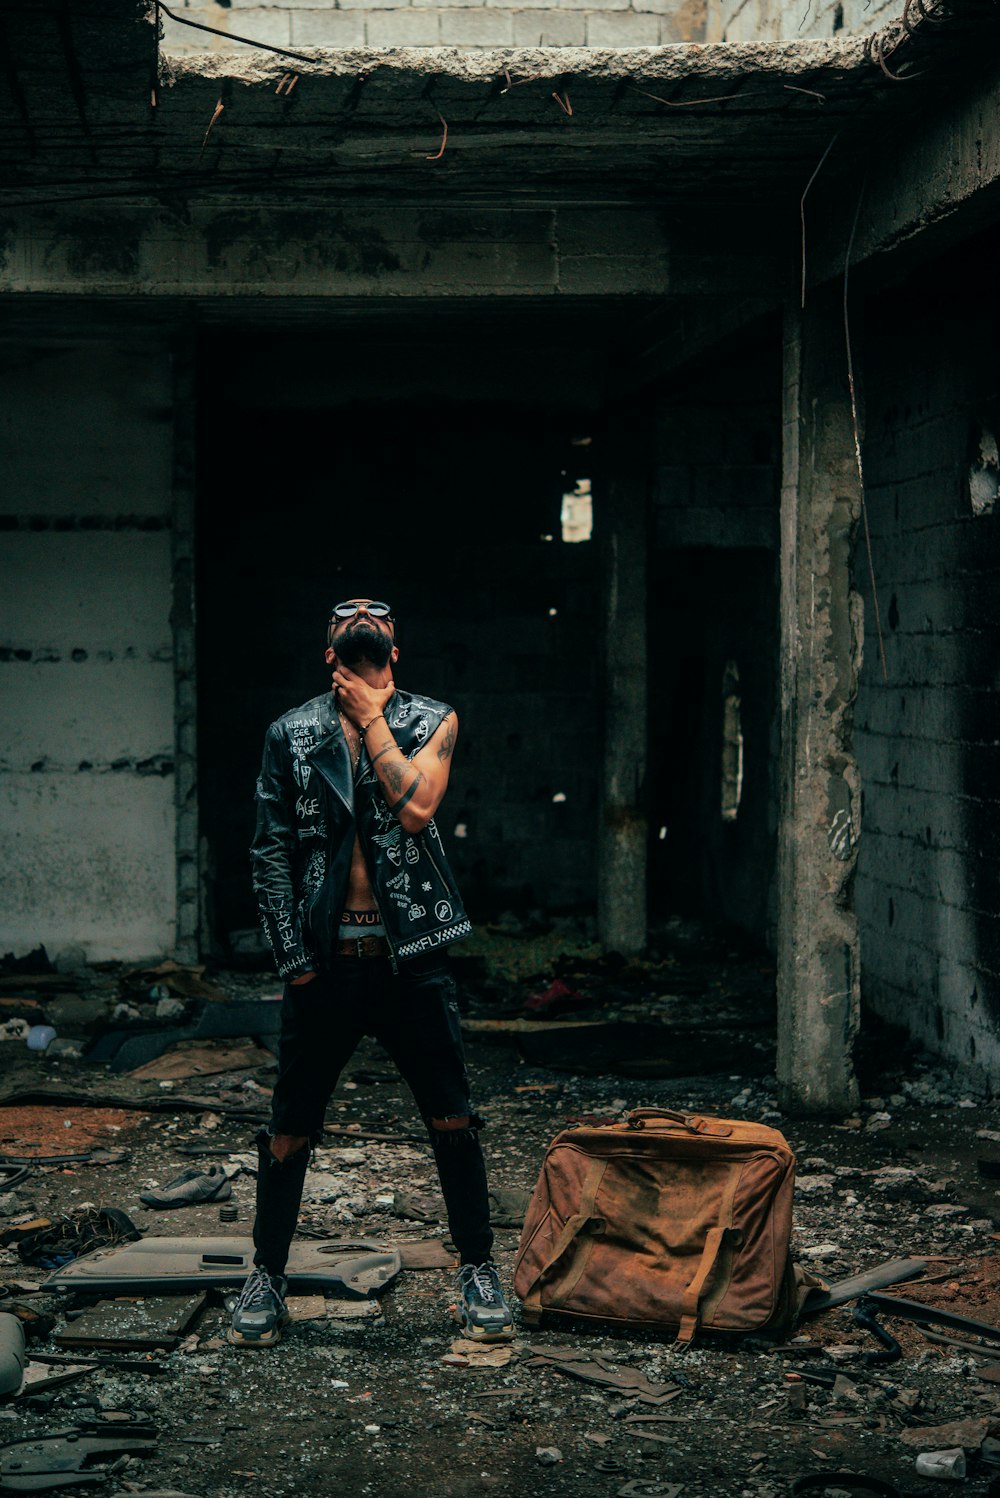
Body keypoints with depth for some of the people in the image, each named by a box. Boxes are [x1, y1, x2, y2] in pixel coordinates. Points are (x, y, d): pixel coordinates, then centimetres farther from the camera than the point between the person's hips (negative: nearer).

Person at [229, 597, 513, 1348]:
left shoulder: (431, 722, 2)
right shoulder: (291, 735, 4)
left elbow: (416, 807, -16)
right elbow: (270, 853, 5)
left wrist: (373, 721, -10)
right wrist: (292, 956, -2)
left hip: (409, 954, -1)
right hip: (326, 956, 1)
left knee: (453, 1122, 2)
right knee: (291, 1131, 6)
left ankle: (479, 1271, 17)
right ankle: (268, 1276, 21)